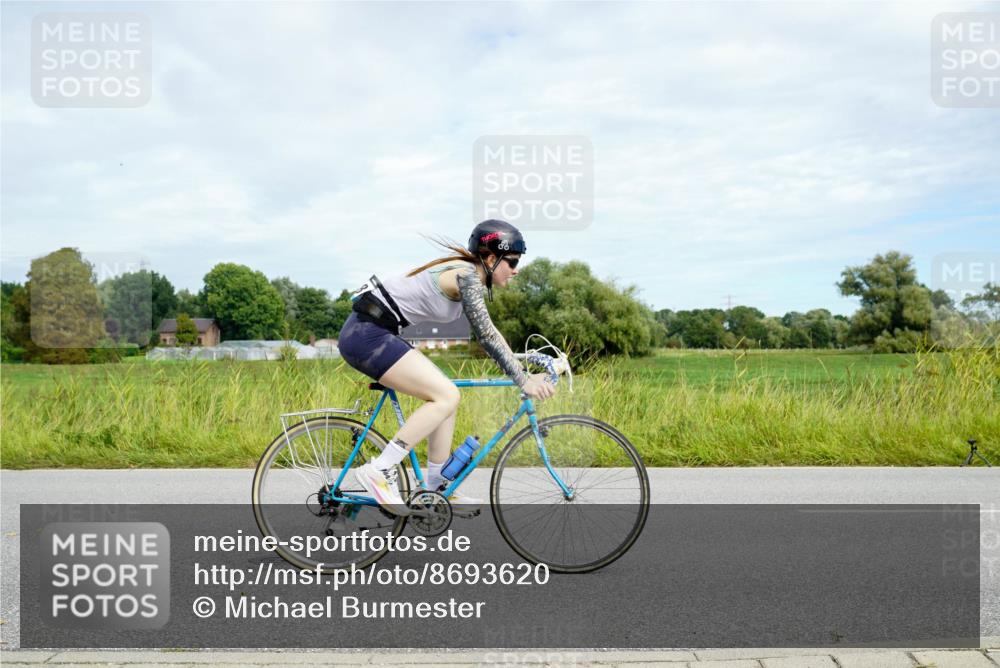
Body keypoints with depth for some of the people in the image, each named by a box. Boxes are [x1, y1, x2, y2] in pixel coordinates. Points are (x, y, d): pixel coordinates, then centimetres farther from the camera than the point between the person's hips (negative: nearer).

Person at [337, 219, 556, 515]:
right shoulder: (467, 275, -14)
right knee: (446, 396, -15)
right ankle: (378, 471, -12)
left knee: (446, 396, 9)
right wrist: (523, 380, -18)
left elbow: (488, 333, 19)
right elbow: (486, 336, -20)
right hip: (368, 334, -10)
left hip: (369, 332, 10)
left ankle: (436, 489, 15)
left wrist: (525, 369, 15)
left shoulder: (467, 273, 16)